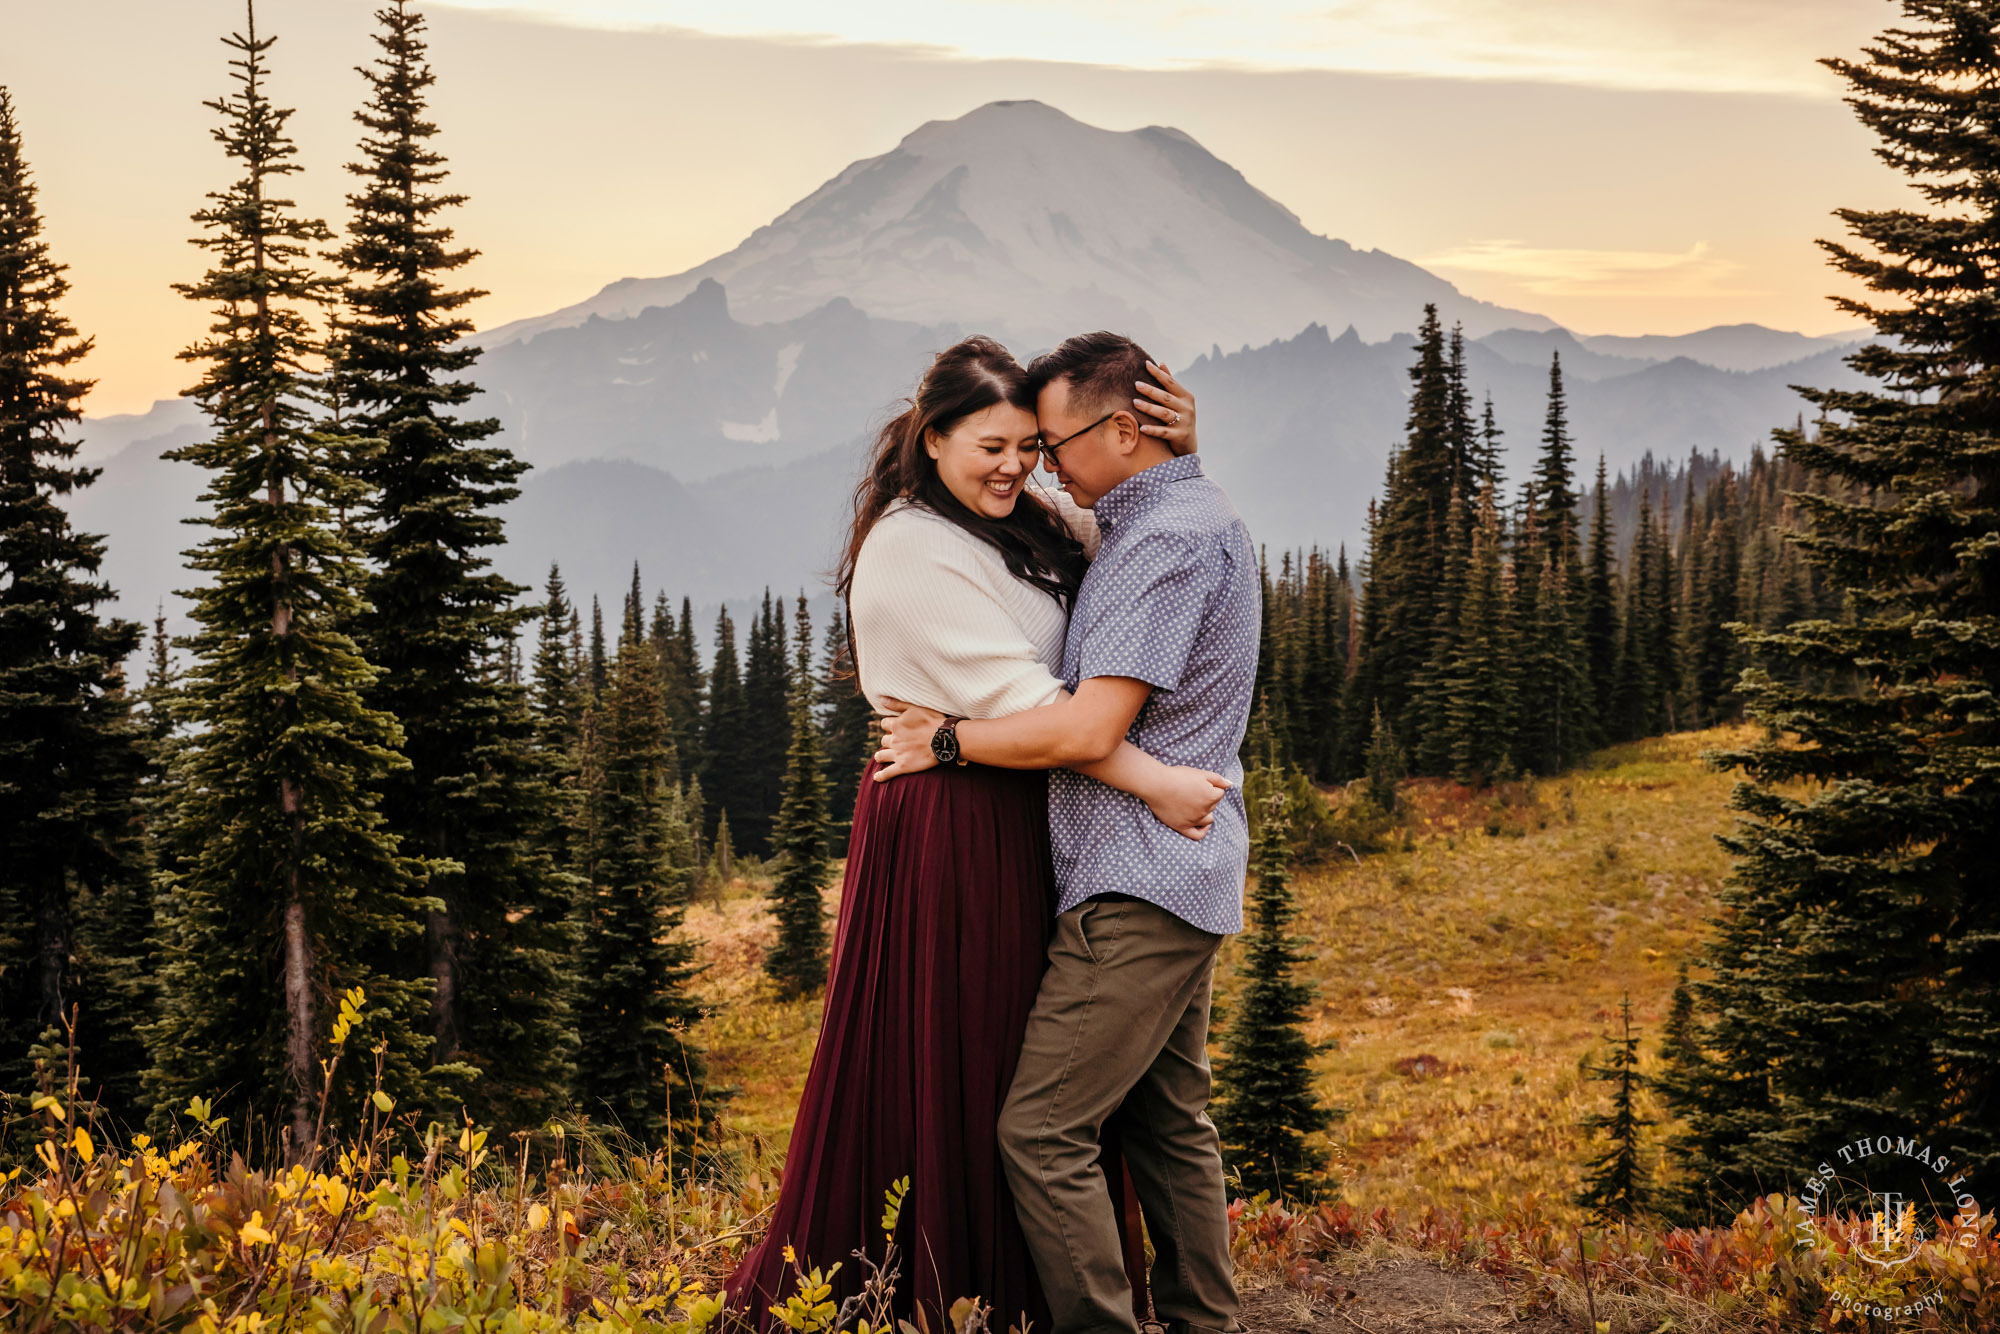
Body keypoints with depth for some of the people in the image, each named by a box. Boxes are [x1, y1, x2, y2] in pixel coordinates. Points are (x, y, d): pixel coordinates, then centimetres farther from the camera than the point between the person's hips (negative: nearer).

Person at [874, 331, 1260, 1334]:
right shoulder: (1187, 519, 17)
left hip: (1139, 889, -11)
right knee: (1168, 1121, 16)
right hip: (1178, 879, 11)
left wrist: (948, 740, -10)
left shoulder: (1167, 540, -17)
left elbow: (1091, 731, -23)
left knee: (1043, 1131, -9)